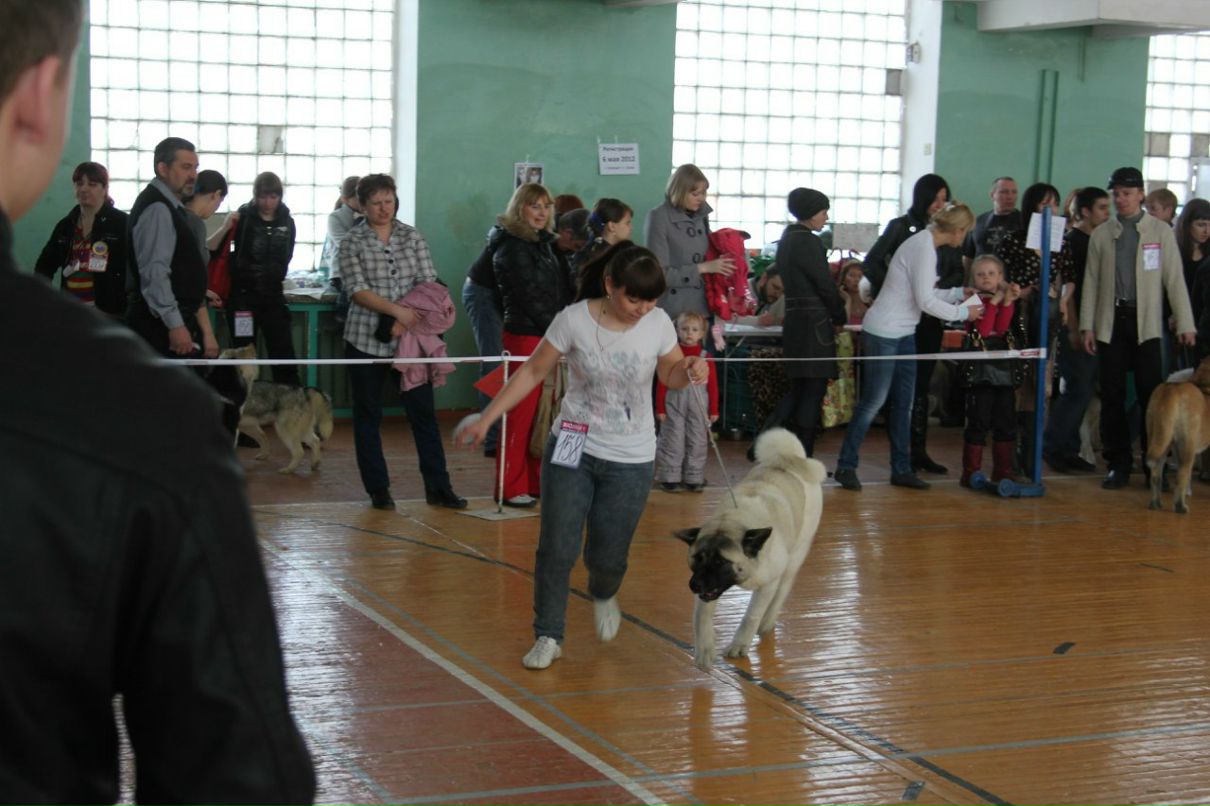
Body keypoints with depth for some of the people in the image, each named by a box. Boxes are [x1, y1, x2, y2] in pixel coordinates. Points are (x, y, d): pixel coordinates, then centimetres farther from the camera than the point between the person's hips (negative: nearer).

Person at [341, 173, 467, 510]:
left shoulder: (413, 238, 6)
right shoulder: (352, 242, -1)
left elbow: (429, 283, 0)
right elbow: (357, 290, -12)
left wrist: (405, 321, -14)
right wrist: (397, 310, -23)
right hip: (366, 340, -2)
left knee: (423, 412, 3)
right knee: (368, 416, 5)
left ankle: (438, 487, 10)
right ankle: (378, 490, 15)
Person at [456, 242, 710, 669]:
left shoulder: (658, 324, -8)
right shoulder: (574, 320, -14)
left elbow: (670, 374, 9)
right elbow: (533, 372, -3)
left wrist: (690, 371, -16)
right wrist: (486, 419, -4)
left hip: (630, 460, 1)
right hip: (572, 447, -1)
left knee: (608, 555, 5)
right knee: (557, 549, -1)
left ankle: (603, 597, 42)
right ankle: (548, 636, 16)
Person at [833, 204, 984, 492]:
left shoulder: (925, 244, 10)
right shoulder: (924, 248, -19)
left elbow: (926, 294, 16)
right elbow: (925, 301, -19)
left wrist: (959, 292, 14)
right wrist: (963, 313, -9)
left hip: (904, 333, 10)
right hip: (884, 333, -10)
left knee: (904, 403, 10)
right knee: (873, 401, -4)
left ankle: (901, 469, 16)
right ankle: (846, 466, 6)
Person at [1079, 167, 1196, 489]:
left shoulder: (1161, 231, 5)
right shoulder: (1101, 234, 9)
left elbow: (1175, 279, 3)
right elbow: (1091, 282, 9)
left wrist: (1185, 323, -2)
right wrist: (1087, 326, 3)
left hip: (1145, 323, -2)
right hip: (1111, 323, 2)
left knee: (1151, 395, -4)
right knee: (1112, 396, 3)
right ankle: (1118, 465, 12)